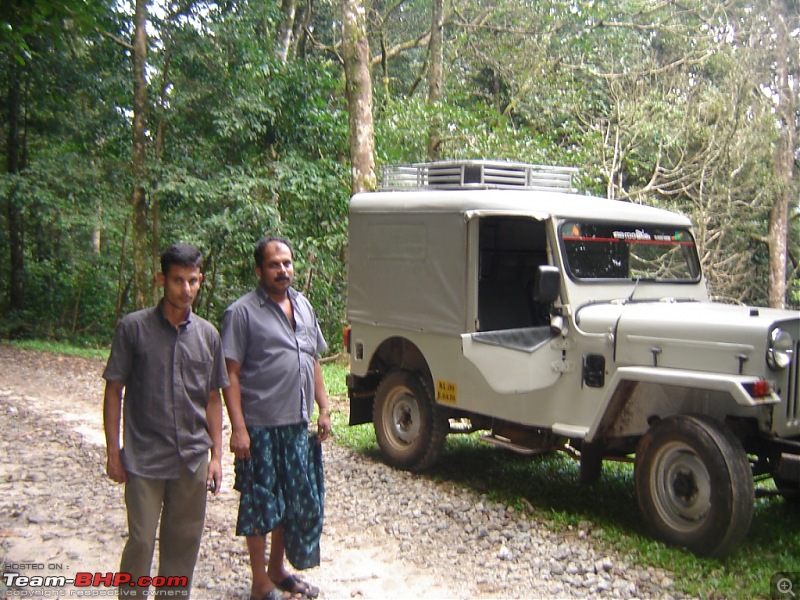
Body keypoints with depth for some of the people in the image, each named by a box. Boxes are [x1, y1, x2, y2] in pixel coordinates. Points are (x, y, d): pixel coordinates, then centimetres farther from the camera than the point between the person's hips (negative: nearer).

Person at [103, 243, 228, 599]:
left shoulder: (207, 335, 5)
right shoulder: (134, 328, -5)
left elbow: (212, 398, 10)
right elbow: (114, 391, -1)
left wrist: (216, 455, 6)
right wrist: (113, 452, -4)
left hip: (193, 461, 3)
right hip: (144, 460, -3)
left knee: (183, 544, 12)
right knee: (140, 543, 1)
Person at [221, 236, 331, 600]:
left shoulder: (303, 306, 11)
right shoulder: (242, 313, -10)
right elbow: (231, 374, -13)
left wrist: (323, 409, 11)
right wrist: (238, 428, -19)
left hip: (297, 425, 7)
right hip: (260, 427, -7)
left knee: (298, 501, 15)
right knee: (260, 504, 5)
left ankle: (278, 569, 33)